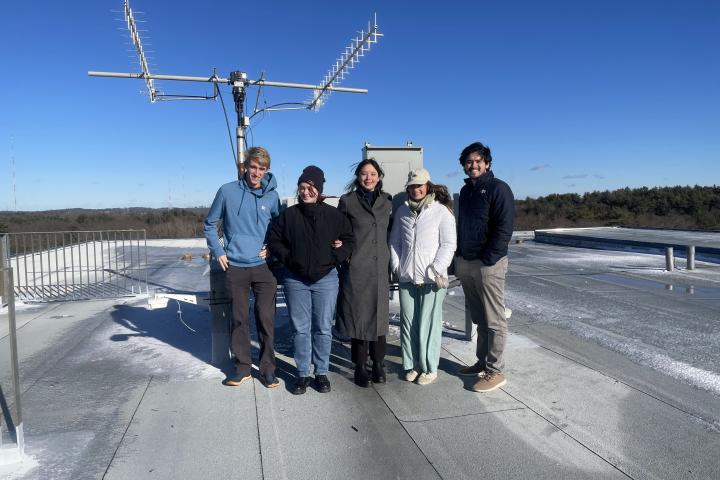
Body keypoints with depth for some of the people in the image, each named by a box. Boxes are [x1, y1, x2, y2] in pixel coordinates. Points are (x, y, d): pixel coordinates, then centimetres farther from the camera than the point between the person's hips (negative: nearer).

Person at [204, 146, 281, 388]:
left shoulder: (272, 196, 1)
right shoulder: (227, 191, -2)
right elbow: (210, 223, 8)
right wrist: (218, 251, -1)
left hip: (264, 267, 0)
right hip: (235, 268, 0)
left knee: (266, 319, 1)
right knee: (239, 319, 8)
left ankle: (268, 368, 15)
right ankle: (242, 367, 22)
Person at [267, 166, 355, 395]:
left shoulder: (334, 215, 0)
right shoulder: (288, 215, 1)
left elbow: (348, 240, 5)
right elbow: (274, 241, 7)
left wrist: (334, 258, -8)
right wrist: (288, 258, -5)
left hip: (326, 279, 0)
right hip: (295, 280, 1)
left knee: (323, 329, 7)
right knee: (300, 329, 8)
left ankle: (322, 373, 21)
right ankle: (303, 374, 20)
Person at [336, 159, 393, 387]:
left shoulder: (387, 201, 9)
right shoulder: (347, 201, 0)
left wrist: (391, 259, 11)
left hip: (380, 268, 3)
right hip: (356, 268, -3)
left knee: (379, 316, 8)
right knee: (358, 316, 3)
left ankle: (378, 364, 21)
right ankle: (360, 366, 15)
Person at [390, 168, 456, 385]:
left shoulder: (442, 211, -3)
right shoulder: (402, 211, 12)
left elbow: (448, 244, -5)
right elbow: (395, 240, 16)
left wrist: (437, 269, -13)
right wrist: (396, 265, 5)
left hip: (431, 278, -4)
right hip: (406, 277, 4)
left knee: (428, 324, 1)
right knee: (408, 323, 9)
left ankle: (429, 368, 15)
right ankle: (411, 365, 23)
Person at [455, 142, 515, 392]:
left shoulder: (498, 188, -7)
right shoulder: (465, 190, 16)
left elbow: (504, 228, -13)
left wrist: (487, 259, -17)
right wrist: (459, 259, 12)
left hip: (488, 263, -7)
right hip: (465, 263, 7)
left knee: (494, 320, 1)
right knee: (479, 318, 15)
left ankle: (495, 371, 7)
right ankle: (482, 362, 26)